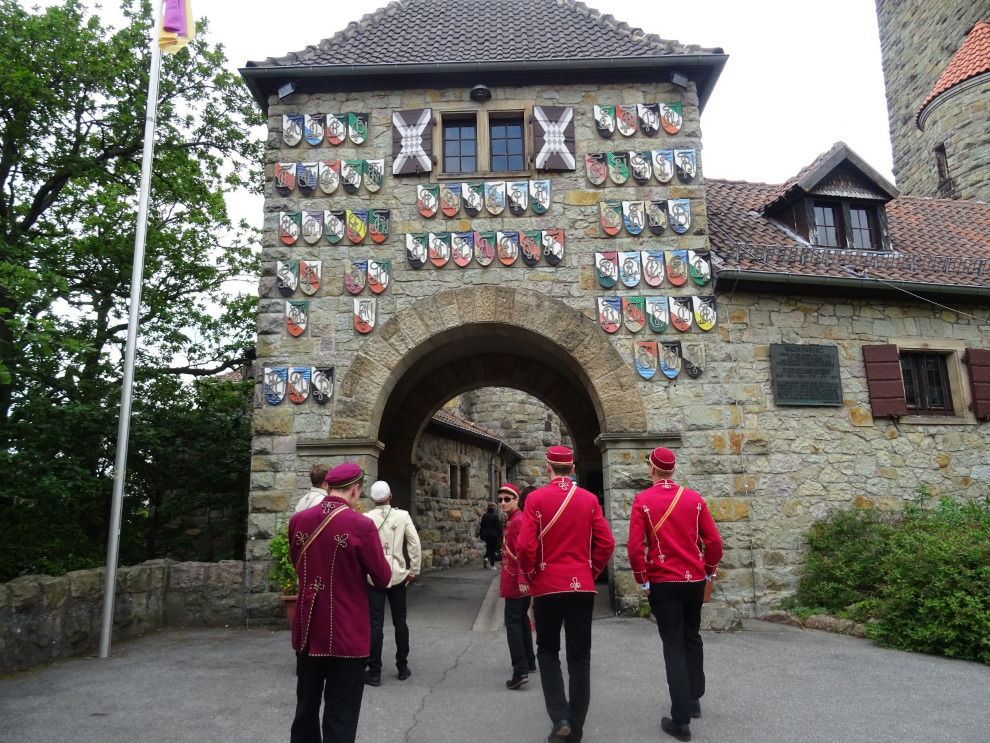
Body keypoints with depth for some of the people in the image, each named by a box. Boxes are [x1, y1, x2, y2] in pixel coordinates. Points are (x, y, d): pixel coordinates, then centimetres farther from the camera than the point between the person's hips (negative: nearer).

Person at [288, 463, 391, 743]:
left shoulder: (297, 520, -1)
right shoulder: (361, 525, -16)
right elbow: (383, 579, -8)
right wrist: (381, 559, 10)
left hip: (307, 632, 5)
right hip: (346, 636, -5)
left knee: (306, 710, 19)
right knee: (339, 718, 5)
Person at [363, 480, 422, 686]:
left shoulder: (366, 518, -6)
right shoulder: (402, 515, -4)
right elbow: (415, 544, -5)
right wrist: (414, 570, 4)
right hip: (397, 575, 1)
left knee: (375, 624, 3)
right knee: (400, 621, 14)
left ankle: (374, 673, 8)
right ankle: (402, 668, 22)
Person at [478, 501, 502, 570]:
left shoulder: (484, 515, 0)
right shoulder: (495, 516, -11)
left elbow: (482, 526, 5)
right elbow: (498, 526, -9)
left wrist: (481, 535, 14)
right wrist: (500, 533, 1)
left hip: (486, 535, 3)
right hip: (494, 535, -3)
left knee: (488, 547, 22)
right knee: (493, 549, 3)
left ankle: (486, 557, -3)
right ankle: (492, 565, 3)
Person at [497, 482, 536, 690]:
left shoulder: (518, 521, -17)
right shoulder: (512, 520, 13)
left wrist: (521, 579, -27)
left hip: (516, 581, -10)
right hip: (520, 580, 10)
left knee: (513, 622, -9)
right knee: (522, 619, 18)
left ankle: (520, 671, -11)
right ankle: (529, 662, 29)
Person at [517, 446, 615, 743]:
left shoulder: (536, 498, -8)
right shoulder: (589, 499, 1)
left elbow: (526, 546, -13)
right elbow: (607, 544, -1)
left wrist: (528, 576, 3)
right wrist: (591, 571, 13)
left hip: (547, 586, -2)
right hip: (583, 587, 2)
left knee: (547, 651, 16)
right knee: (579, 658, 10)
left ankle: (560, 717, 2)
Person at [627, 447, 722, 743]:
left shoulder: (642, 500, -9)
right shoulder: (694, 498, -1)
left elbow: (635, 546, -14)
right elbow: (714, 541, 0)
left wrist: (642, 580, -2)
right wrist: (708, 571, 14)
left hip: (663, 583, -3)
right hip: (694, 579, 3)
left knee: (673, 646, 2)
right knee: (692, 638, 21)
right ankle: (694, 700, 33)